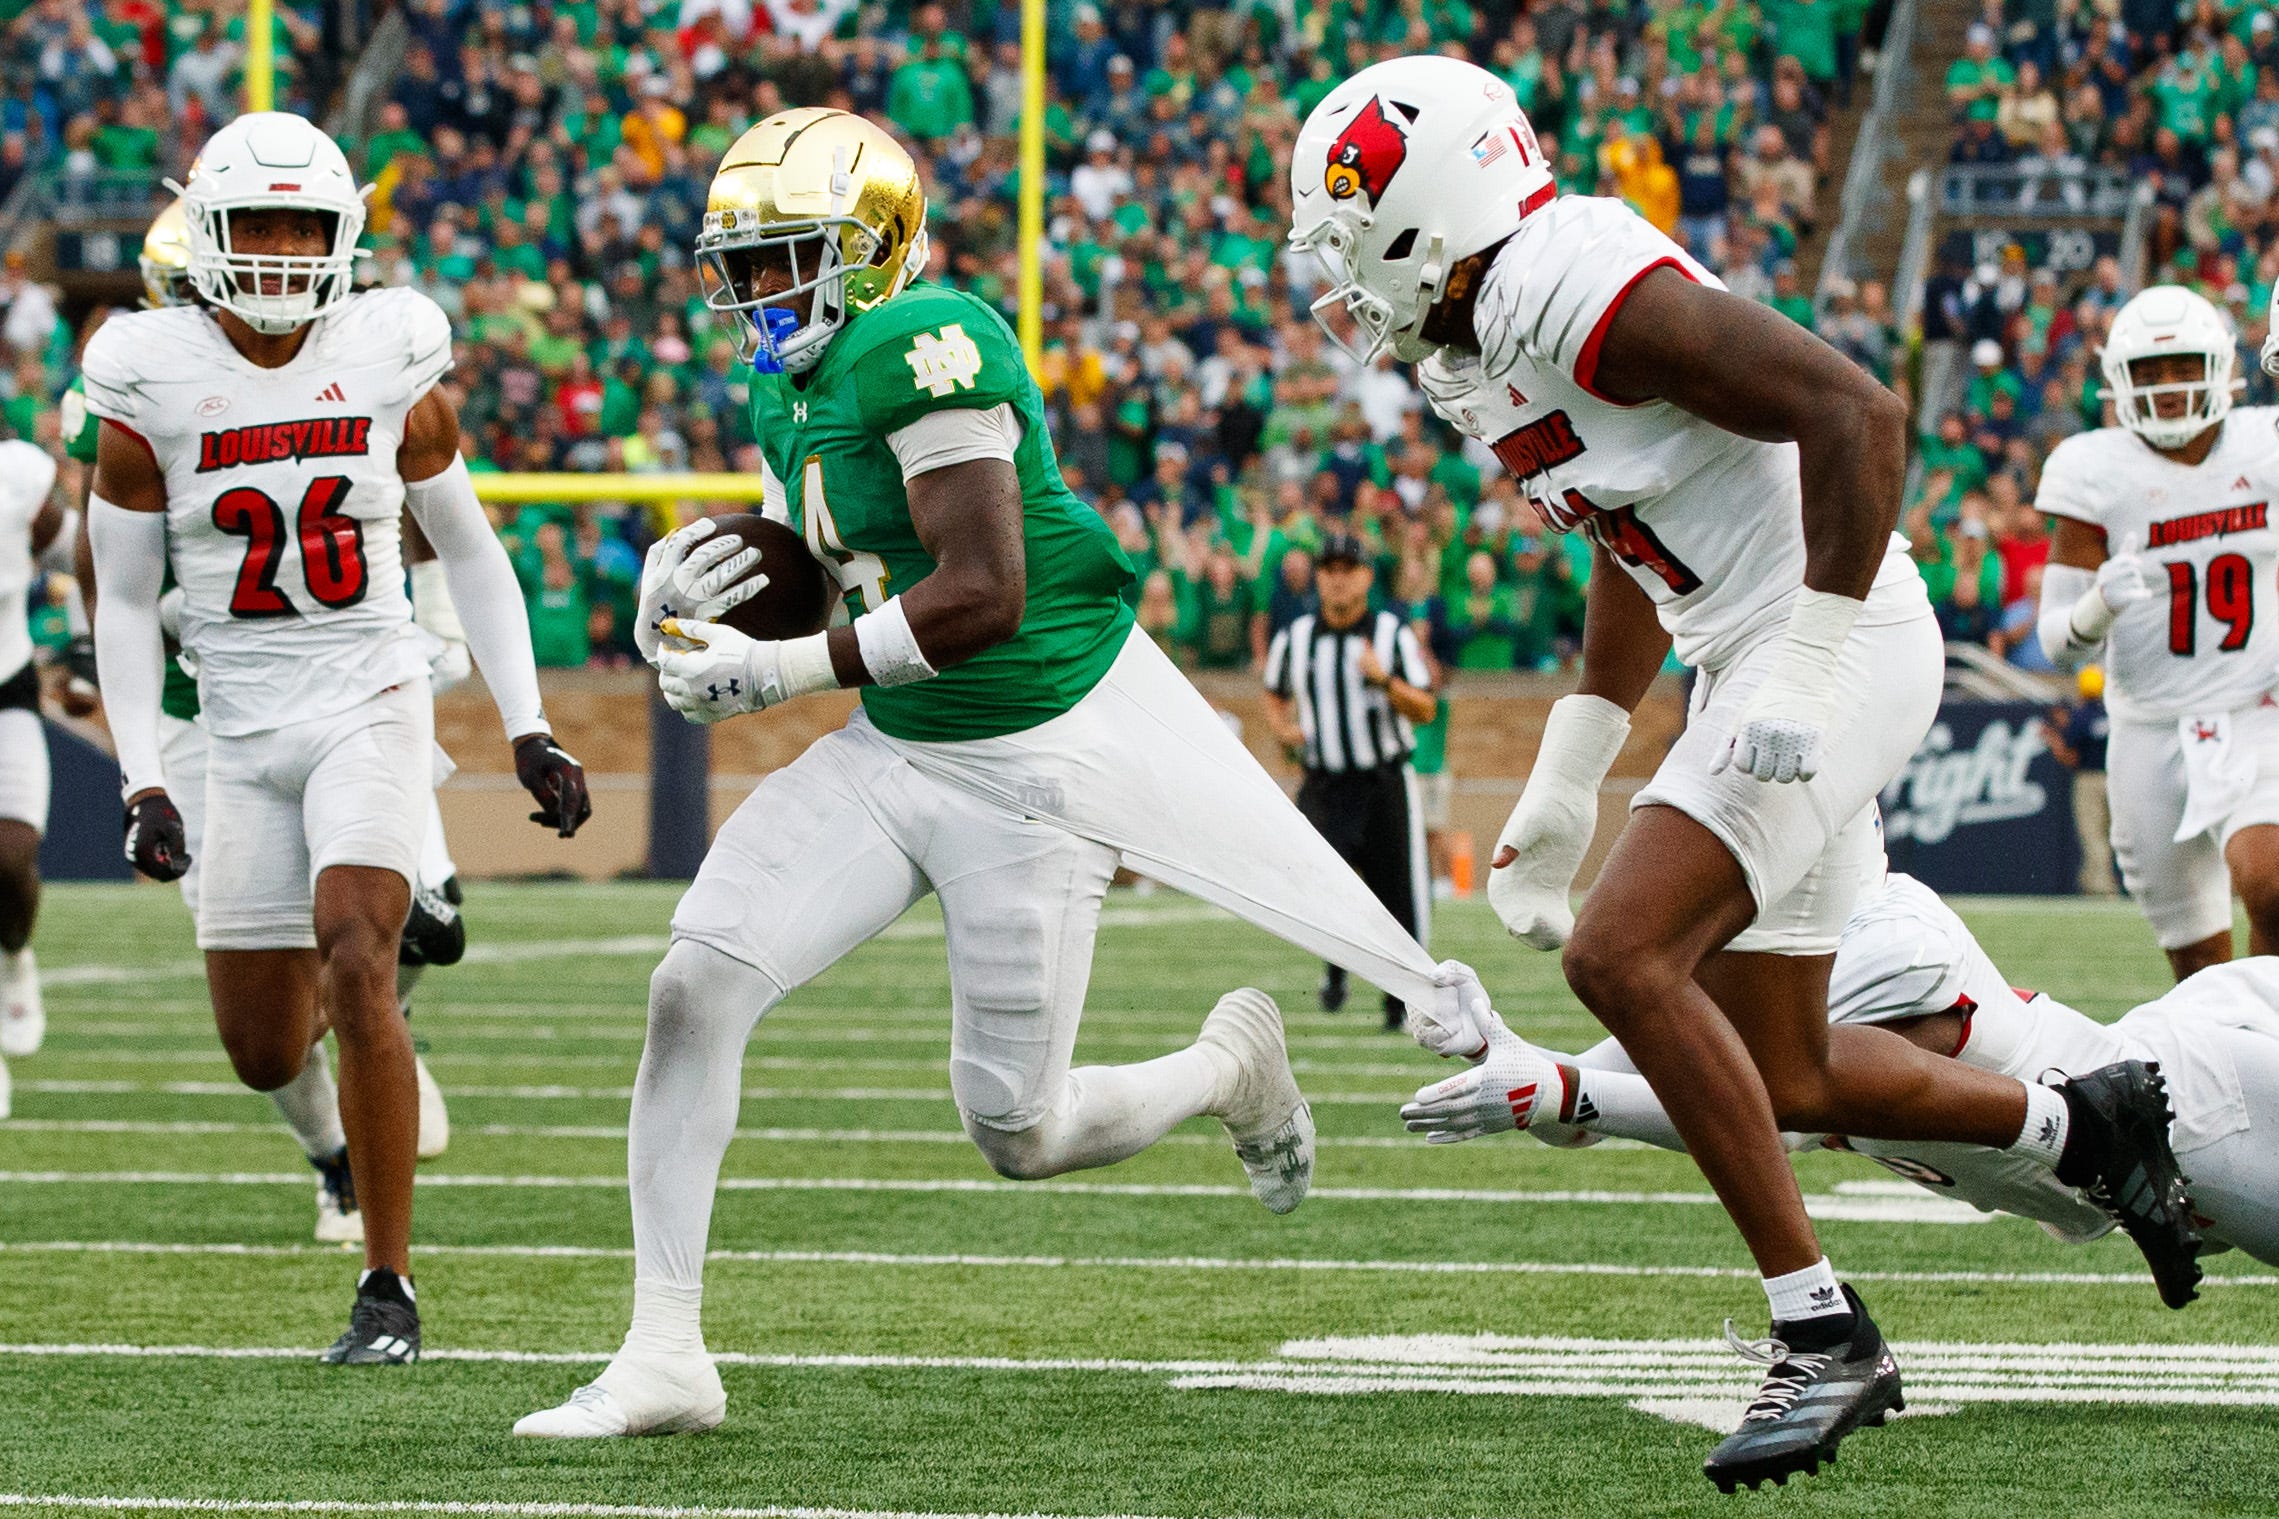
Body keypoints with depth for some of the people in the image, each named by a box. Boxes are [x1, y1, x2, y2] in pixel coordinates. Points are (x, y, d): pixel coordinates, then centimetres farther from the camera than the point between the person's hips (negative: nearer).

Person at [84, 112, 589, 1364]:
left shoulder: (388, 366, -2)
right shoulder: (153, 386, -5)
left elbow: (468, 553, 9)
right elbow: (123, 603, 2)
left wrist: (528, 732, 4)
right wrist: (142, 785, -6)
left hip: (371, 707, -1)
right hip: (240, 730, 1)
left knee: (356, 970, -22)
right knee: (265, 1057, 3)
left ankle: (388, 1287, -14)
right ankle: (354, 1009, 44)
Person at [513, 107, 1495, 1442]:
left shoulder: (923, 348, -20)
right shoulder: (795, 390, 11)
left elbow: (984, 594, -25)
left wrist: (776, 672, -21)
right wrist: (680, 614, -4)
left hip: (1028, 765, -8)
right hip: (894, 754, 9)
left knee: (1021, 1137, 0)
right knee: (693, 992, -9)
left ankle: (1229, 1067, 31)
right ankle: (664, 1359, -3)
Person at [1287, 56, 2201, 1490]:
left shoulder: (1582, 289, -20)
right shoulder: (1472, 342, 11)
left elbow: (1859, 412, -26)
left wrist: (1810, 671, -27)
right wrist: (1567, 780, 22)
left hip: (1835, 648, -10)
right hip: (1758, 671, 10)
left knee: (1624, 954, -22)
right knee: (1782, 1079, 13)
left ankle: (1825, 1331, -16)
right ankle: (2090, 1124, 30)